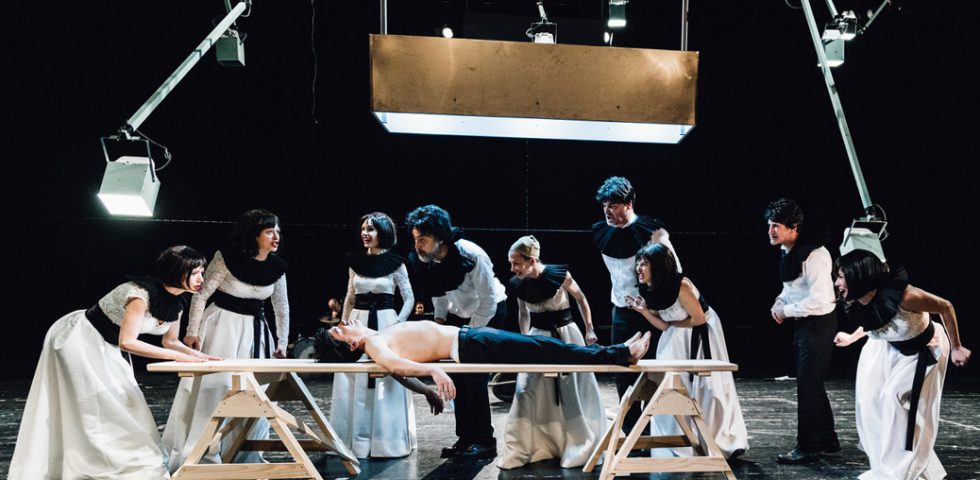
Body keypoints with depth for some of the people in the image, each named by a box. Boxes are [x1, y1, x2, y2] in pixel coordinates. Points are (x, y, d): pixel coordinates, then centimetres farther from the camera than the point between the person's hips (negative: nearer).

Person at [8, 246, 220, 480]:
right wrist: (177, 356, -32)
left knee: (124, 406, 8)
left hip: (104, 347, 9)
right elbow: (127, 342, -33)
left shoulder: (178, 302, -5)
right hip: (76, 340, -9)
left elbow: (170, 341, 6)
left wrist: (196, 354, -14)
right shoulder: (142, 293, -31)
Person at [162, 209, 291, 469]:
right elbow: (201, 295, -9)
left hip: (255, 331, 5)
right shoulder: (228, 257, -15)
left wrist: (282, 344, 6)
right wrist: (192, 332, -11)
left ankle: (246, 455, 21)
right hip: (221, 327, -5)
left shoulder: (277, 267, -2)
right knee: (212, 387, -1)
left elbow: (282, 307, 8)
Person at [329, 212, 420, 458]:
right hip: (358, 321, 4)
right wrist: (343, 322, 8)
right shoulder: (355, 261, 8)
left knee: (385, 381, -1)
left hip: (384, 322, -4)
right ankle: (354, 438, 14)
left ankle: (386, 440, 10)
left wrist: (398, 323, -11)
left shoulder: (395, 263, -3)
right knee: (353, 382, 4)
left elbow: (409, 298, 0)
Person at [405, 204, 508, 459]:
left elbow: (489, 300, -25)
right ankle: (465, 438, 13)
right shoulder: (422, 259, -14)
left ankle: (485, 442, -4)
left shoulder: (471, 255, -33)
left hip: (489, 313, -6)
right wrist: (440, 320, -5)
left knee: (474, 376, -13)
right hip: (459, 314, 6)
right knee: (457, 376, 3)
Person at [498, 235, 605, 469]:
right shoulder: (517, 285, -8)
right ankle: (522, 450, 6)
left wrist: (589, 329, -5)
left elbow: (580, 298, -4)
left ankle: (579, 449, 20)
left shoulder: (558, 274, -20)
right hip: (537, 337, 4)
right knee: (527, 391, -2)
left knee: (574, 390, 4)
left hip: (565, 334, -3)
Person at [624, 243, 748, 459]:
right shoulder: (649, 291, -5)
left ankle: (722, 443, 10)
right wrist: (643, 310, -16)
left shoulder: (680, 286, -27)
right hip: (677, 339, 7)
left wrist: (674, 323, -8)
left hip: (701, 335, -7)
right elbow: (664, 326, -4)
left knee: (705, 386, -2)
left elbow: (699, 319, -19)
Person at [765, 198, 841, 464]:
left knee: (808, 384, -6)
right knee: (811, 382, 17)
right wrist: (779, 302, 2)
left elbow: (819, 299, -28)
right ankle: (827, 440, 30)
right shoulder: (788, 250, 6)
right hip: (803, 323, 10)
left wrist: (787, 310, -18)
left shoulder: (814, 254, -23)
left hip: (819, 323, -10)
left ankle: (807, 447, 3)